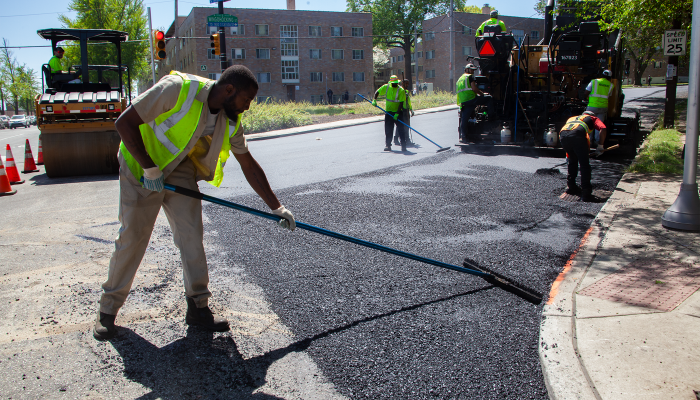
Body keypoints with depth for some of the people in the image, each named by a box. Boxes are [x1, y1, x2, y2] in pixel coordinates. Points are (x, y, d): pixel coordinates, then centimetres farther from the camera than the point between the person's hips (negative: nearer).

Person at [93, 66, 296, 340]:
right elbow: (124, 123, -25)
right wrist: (150, 168, -24)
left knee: (192, 235, -2)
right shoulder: (178, 89, -28)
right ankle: (108, 310, 15)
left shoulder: (230, 119, -8)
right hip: (142, 166, -5)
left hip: (180, 169, 5)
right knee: (132, 237, -2)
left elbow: (249, 165, 0)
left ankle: (198, 307, 9)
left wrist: (276, 207, 0)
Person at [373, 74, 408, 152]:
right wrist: (374, 100, -3)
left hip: (398, 112, -4)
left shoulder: (401, 90, -12)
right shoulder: (386, 87, 0)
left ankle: (403, 146, -1)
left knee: (401, 129, -6)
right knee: (388, 129, 4)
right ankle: (388, 145, 11)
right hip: (388, 111, 4)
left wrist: (397, 114, -22)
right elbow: (377, 92, 13)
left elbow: (401, 103, -15)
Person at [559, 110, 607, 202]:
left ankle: (571, 186, 31)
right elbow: (603, 129, 10)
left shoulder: (572, 118, 44)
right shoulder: (593, 118, 31)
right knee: (584, 165, 2)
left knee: (573, 161, 28)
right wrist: (600, 146, 17)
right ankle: (585, 193, -4)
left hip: (562, 135, 5)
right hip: (577, 134, -4)